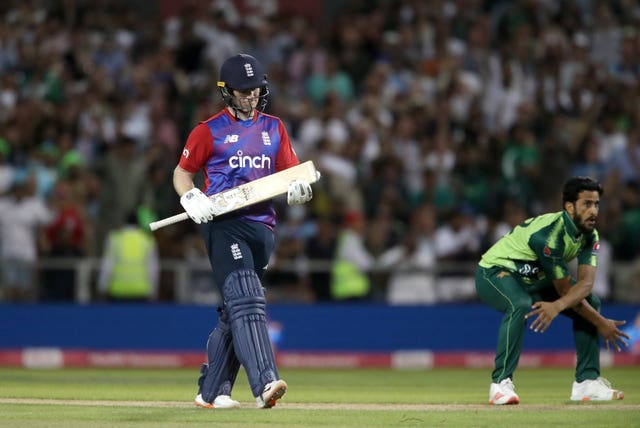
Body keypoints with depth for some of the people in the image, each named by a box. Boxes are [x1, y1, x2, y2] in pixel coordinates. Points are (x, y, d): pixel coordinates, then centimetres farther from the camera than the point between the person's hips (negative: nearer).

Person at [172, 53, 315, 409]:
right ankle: (265, 384, -34)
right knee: (246, 300, -21)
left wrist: (299, 189, -11)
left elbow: (292, 173, 13)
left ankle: (211, 391, 19)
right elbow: (182, 172, 11)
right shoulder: (209, 131, 4)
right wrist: (191, 199, -10)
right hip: (224, 225, -5)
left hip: (262, 227, 5)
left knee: (235, 312, 10)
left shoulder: (274, 128, 16)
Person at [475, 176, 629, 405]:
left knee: (592, 303, 4)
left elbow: (586, 283, -22)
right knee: (520, 305, -40)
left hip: (534, 279, 9)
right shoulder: (551, 233, -33)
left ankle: (587, 382, 7)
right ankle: (501, 384, -34)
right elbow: (565, 289, -26)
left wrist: (559, 305, -43)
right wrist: (601, 324, -24)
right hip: (495, 272, -9)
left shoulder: (589, 235, -8)